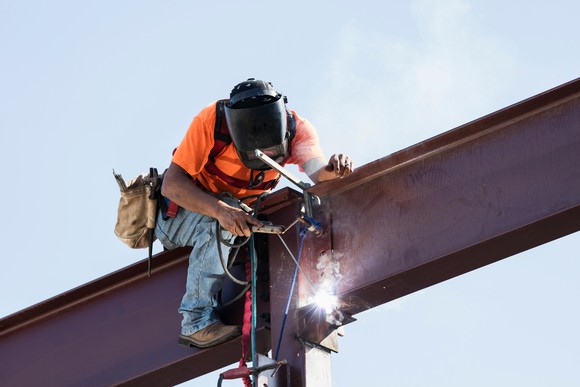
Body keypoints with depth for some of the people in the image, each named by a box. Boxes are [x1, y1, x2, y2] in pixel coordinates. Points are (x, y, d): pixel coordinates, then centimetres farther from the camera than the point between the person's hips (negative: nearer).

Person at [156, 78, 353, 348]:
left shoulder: (298, 128, -20)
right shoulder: (211, 120, -30)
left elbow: (315, 171, -37)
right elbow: (172, 184, -32)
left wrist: (331, 171, -62)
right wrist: (221, 210, -48)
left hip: (244, 209, 4)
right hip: (184, 212, -4)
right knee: (219, 225, -35)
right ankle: (198, 322, -31)